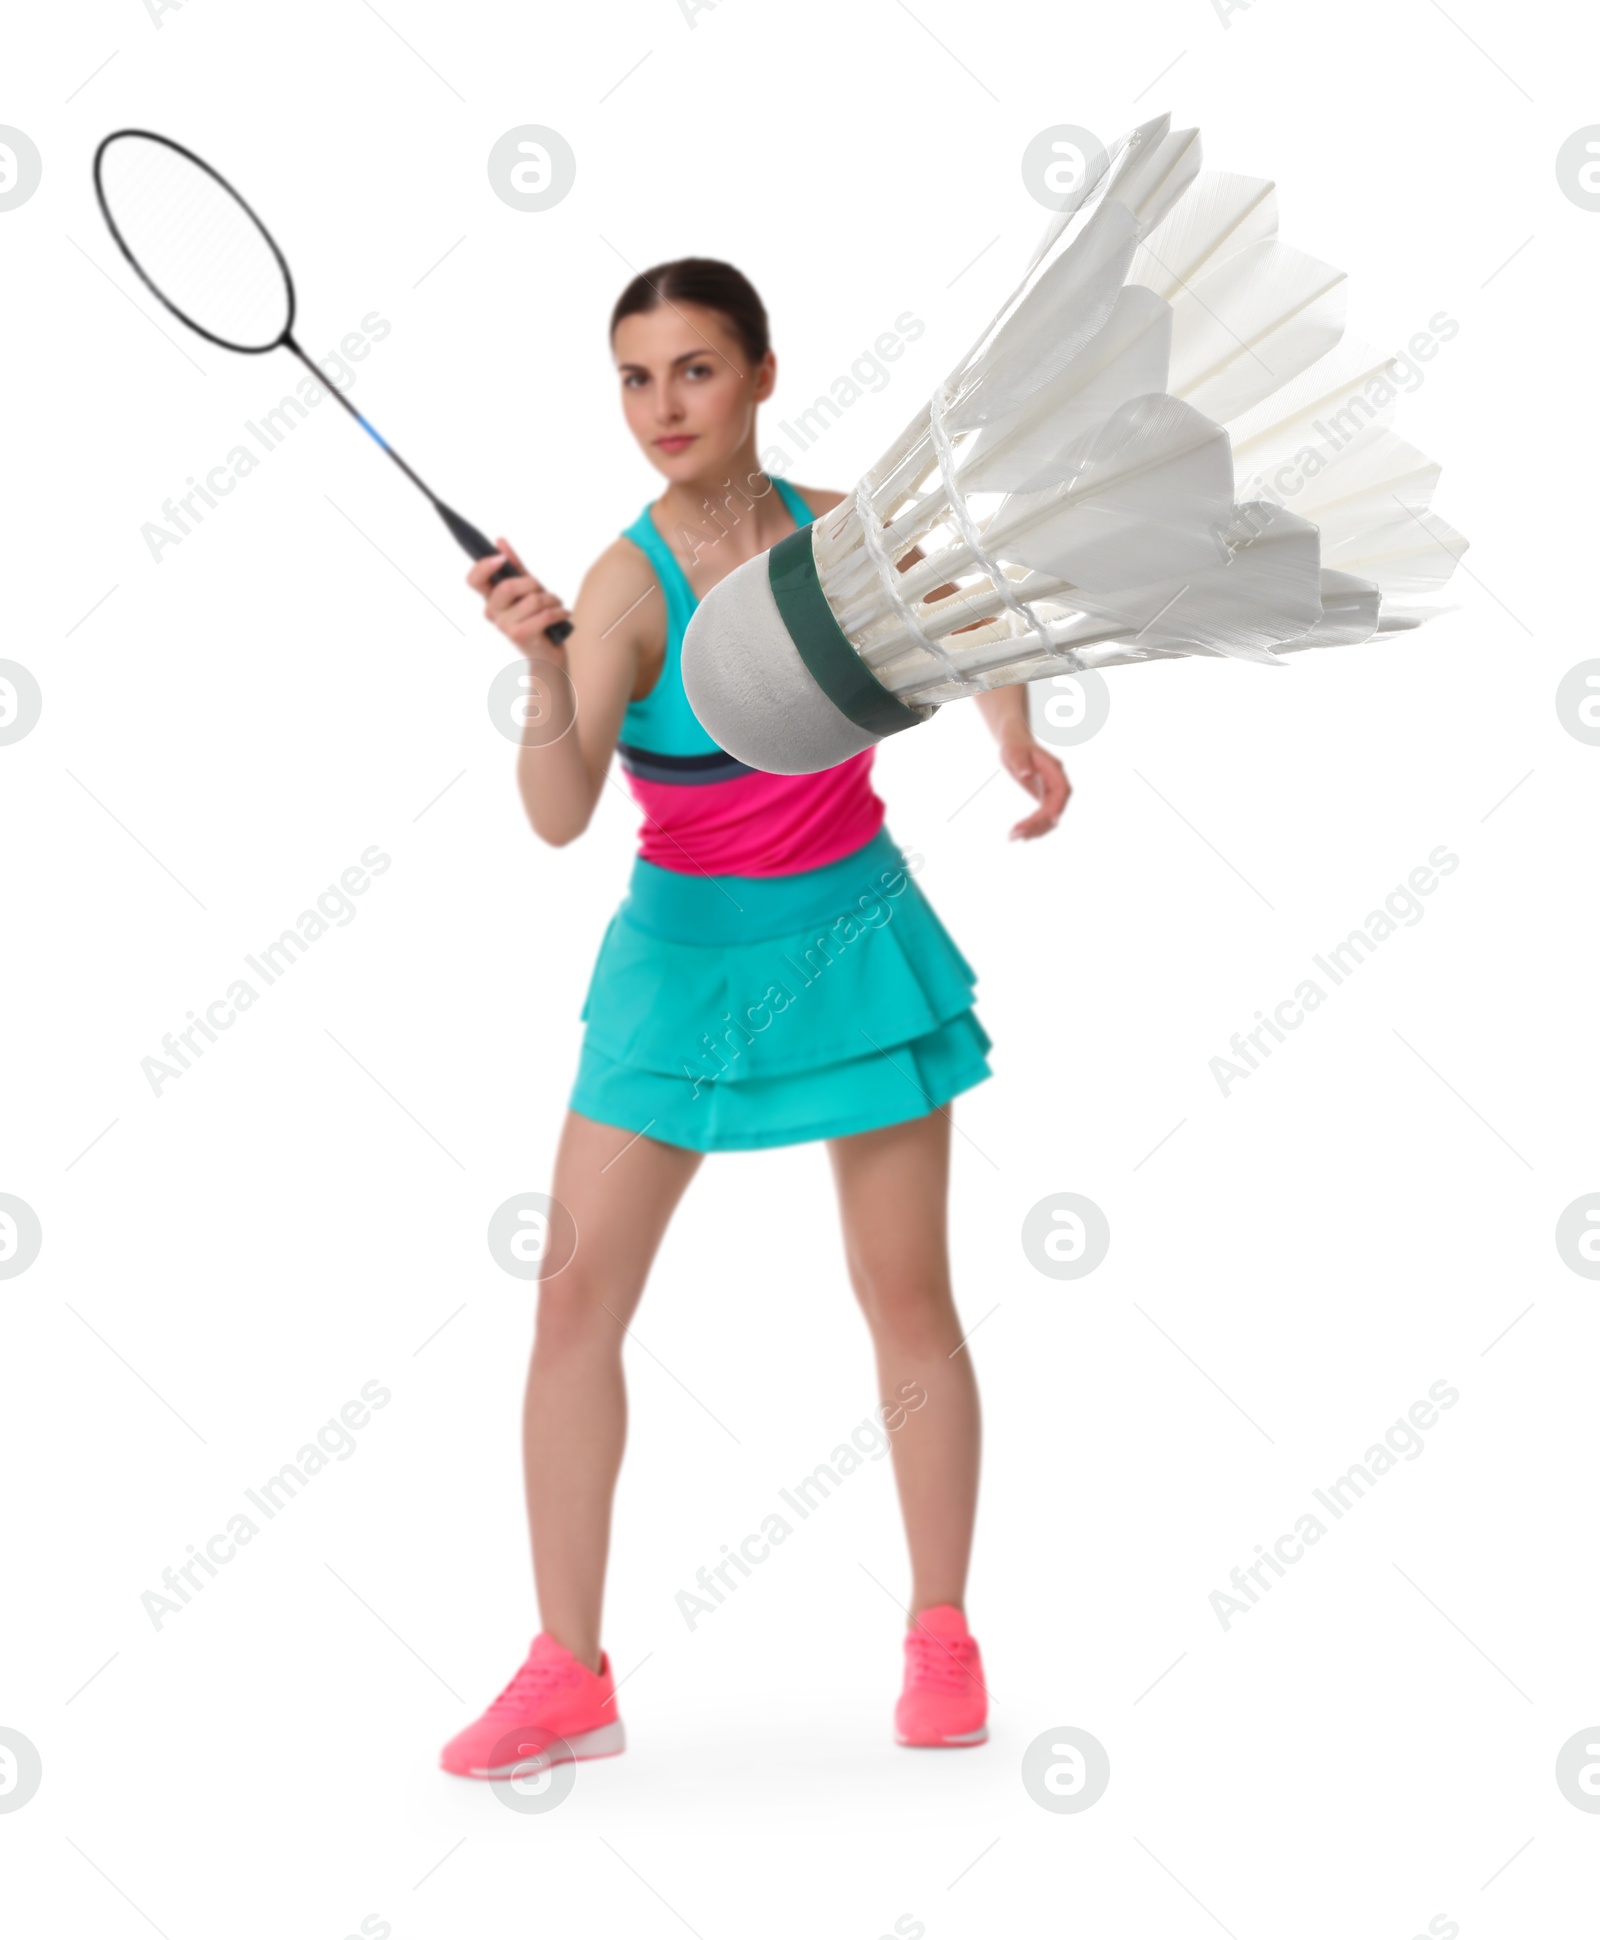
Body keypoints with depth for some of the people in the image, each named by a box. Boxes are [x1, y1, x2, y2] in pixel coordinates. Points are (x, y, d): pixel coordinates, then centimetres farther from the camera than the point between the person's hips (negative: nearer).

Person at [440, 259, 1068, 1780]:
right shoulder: (626, 584, -16)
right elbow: (558, 817, -29)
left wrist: (1017, 738, -3)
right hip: (687, 955, -1)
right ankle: (567, 1675, 8)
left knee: (906, 1294, 6)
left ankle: (942, 1638, 23)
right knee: (575, 1292, -5)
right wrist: (544, 669, -44)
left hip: (855, 938, 1)